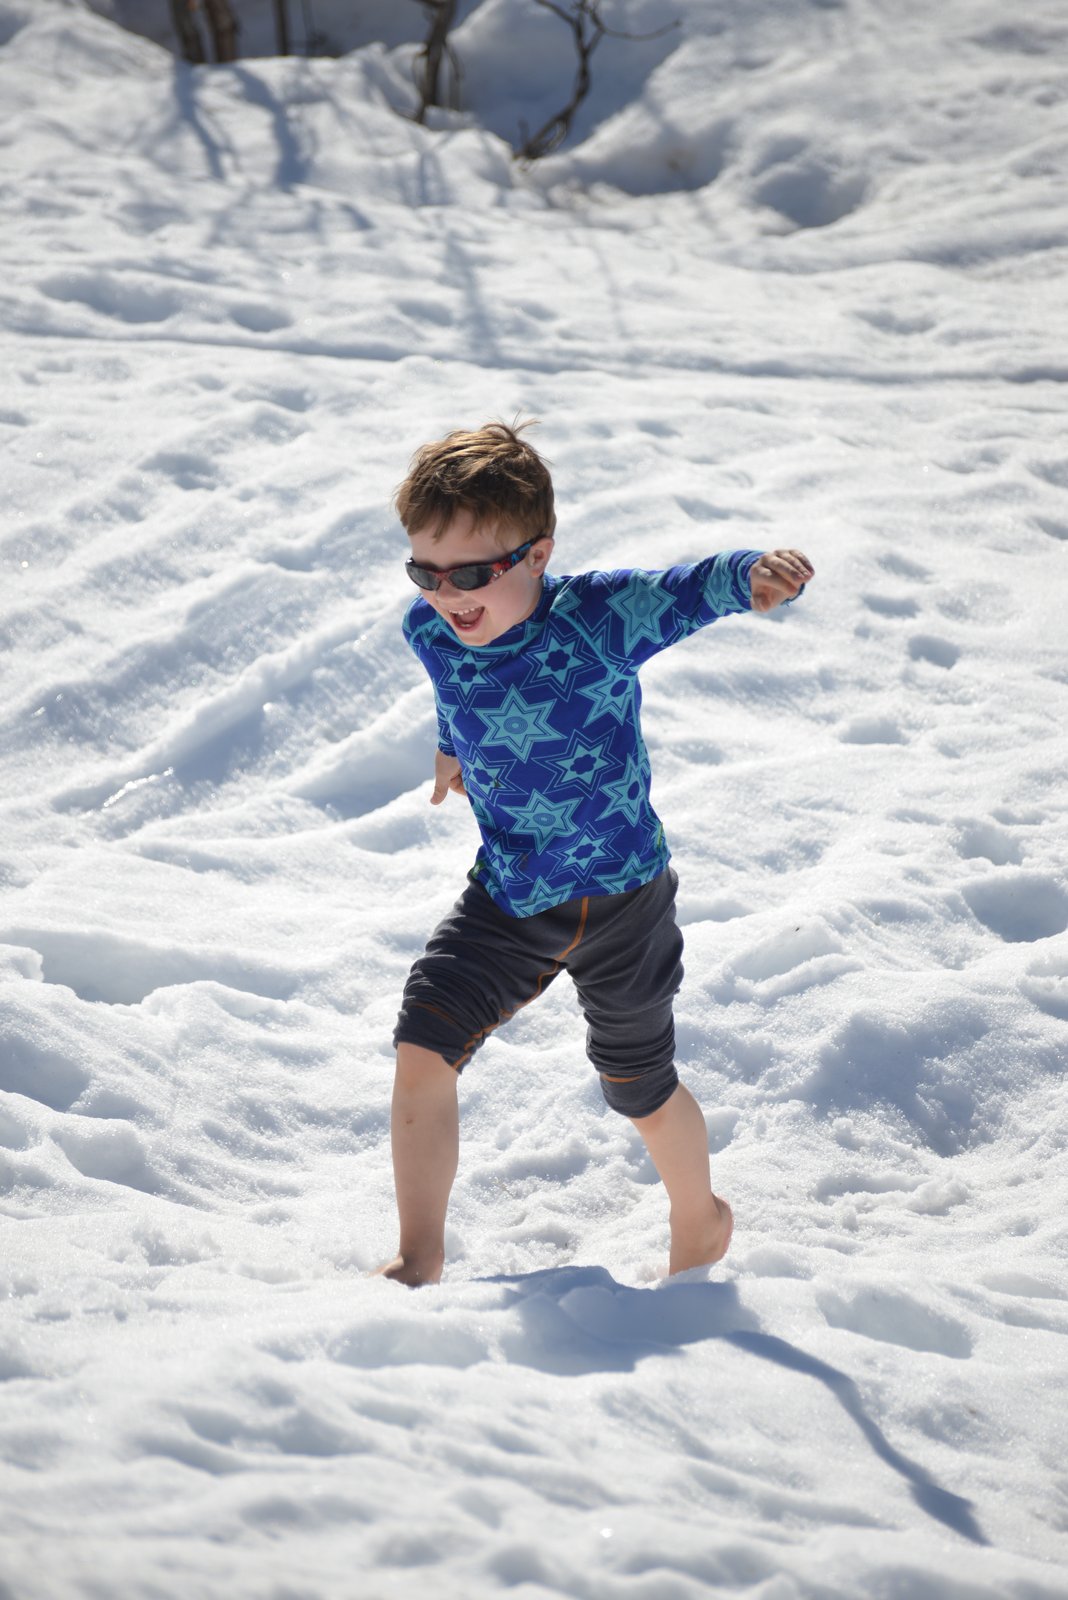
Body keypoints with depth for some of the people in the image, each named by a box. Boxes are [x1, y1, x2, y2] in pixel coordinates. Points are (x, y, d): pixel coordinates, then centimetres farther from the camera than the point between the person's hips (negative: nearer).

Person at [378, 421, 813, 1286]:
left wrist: (757, 573, -60)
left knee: (639, 1087, 15)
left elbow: (693, 590, -39)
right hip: (507, 894, 4)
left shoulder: (597, 618, -26)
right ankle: (420, 1263, 2)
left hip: (619, 898, -4)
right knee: (422, 1049, -12)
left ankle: (701, 1221, 46)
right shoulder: (430, 629, -10)